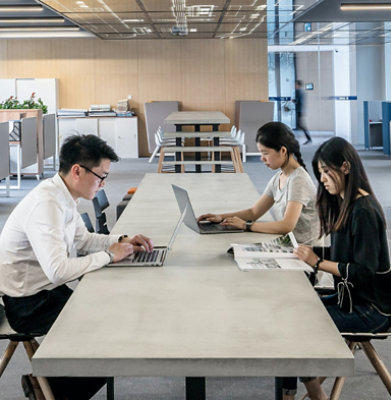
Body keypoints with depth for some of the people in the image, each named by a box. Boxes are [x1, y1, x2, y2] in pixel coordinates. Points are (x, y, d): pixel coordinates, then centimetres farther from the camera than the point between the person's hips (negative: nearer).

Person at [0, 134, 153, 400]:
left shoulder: (63, 196, 3)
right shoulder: (46, 203, -26)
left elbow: (82, 239, 19)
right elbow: (58, 270, -34)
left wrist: (121, 241, 3)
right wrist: (108, 256, -22)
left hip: (46, 290, 9)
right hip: (26, 304, -9)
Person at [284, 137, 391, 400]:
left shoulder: (364, 211, -19)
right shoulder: (344, 204, 10)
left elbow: (364, 270, -23)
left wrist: (318, 262, -17)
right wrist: (313, 252, -2)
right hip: (350, 297, 9)